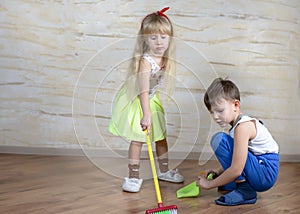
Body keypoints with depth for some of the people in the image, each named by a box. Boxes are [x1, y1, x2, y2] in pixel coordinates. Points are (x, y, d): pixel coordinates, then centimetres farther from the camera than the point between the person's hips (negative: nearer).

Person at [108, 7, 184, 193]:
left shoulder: (166, 59, -7)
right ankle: (134, 177, 9)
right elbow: (143, 90, -38)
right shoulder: (145, 61, -31)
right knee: (137, 140, -4)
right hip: (137, 102, -8)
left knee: (161, 137, 15)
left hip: (153, 101, 8)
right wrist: (146, 115, -44)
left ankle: (164, 171, 33)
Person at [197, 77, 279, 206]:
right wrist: (217, 172, 6)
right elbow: (235, 160, 17)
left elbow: (236, 170, -25)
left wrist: (209, 184, -14)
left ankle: (244, 190, -17)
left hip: (265, 174, -10)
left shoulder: (243, 126, -20)